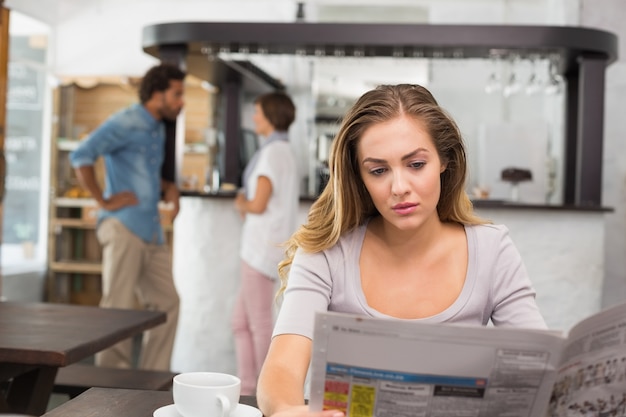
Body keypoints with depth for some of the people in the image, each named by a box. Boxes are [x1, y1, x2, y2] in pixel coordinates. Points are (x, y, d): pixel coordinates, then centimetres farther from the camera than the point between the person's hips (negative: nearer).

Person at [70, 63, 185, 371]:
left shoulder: (157, 129, 19)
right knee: (119, 308, -4)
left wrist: (168, 187, 13)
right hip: (123, 228, -9)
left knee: (166, 304, 9)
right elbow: (80, 157, -18)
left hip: (152, 232, 9)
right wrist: (104, 201, -17)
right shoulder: (126, 123, -8)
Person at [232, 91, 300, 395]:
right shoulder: (284, 152, 17)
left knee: (260, 325, 0)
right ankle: (246, 389, 16)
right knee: (241, 322, 12)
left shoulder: (273, 152, -12)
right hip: (262, 247, 9)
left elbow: (258, 205, -17)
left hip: (263, 247, -9)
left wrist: (241, 203, 3)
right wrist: (246, 203, 4)